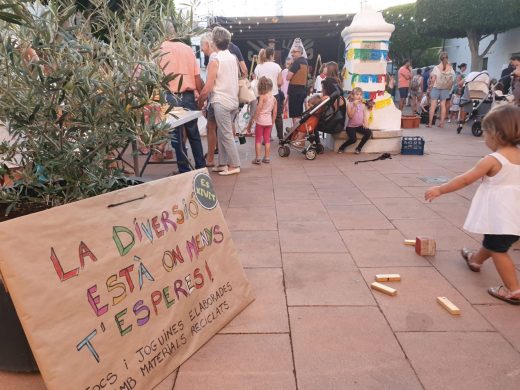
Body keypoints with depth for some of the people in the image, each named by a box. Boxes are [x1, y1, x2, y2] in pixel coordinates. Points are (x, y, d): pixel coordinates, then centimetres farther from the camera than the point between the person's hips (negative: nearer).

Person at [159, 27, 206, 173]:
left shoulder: (161, 49, -4)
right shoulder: (188, 48, 6)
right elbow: (197, 78, 4)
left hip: (171, 97, -3)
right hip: (189, 96, 4)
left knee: (177, 136, 6)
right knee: (194, 134, 16)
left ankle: (184, 170, 11)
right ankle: (201, 166, 22)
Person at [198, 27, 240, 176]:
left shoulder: (215, 61, -13)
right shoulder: (234, 59, 7)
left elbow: (207, 88, -13)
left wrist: (200, 100, 2)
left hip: (221, 102, -7)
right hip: (233, 100, 7)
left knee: (226, 135, 0)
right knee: (222, 133, 15)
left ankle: (234, 165, 4)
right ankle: (223, 163, 20)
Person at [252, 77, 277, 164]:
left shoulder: (262, 96, -11)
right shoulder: (274, 98, 7)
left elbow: (259, 107, -20)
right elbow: (275, 112, 9)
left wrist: (255, 118, -14)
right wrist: (272, 122, 16)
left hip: (260, 120, -5)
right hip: (269, 121, 5)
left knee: (258, 139, 2)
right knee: (267, 139, 12)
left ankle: (257, 158, -1)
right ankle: (267, 158, 16)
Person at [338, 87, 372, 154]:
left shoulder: (362, 105, 8)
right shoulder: (349, 104, -5)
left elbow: (365, 115, 11)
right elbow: (350, 116, -16)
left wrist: (365, 123, -7)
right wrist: (355, 106, -19)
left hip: (360, 126, 5)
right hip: (351, 126, -5)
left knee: (369, 132, -21)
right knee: (353, 139, -27)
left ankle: (359, 148, -4)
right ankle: (342, 147, 2)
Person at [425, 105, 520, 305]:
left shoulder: (492, 160, -20)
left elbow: (465, 180, -17)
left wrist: (440, 190, -9)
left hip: (500, 215, -9)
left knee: (498, 250, 3)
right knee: (492, 242, 28)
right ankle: (475, 260, 53)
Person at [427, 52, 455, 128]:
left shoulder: (436, 68, -10)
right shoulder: (451, 68, -2)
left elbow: (433, 79, -10)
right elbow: (451, 80, 0)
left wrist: (430, 87, 0)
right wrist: (449, 88, 13)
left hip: (436, 87, -3)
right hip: (445, 89, 3)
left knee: (433, 105, -2)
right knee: (443, 105, 7)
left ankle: (430, 123, -2)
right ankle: (442, 122, 8)